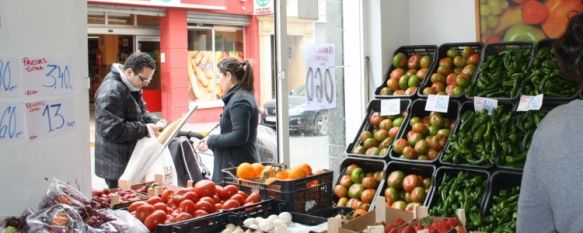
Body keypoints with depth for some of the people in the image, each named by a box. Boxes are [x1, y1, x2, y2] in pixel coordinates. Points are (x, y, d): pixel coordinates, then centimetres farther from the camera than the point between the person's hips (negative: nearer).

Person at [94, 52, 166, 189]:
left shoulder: (131, 86, 10)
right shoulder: (111, 91, -23)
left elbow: (141, 112, 21)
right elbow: (112, 130, -29)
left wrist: (156, 122, 0)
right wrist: (145, 129, -22)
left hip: (130, 160, 10)